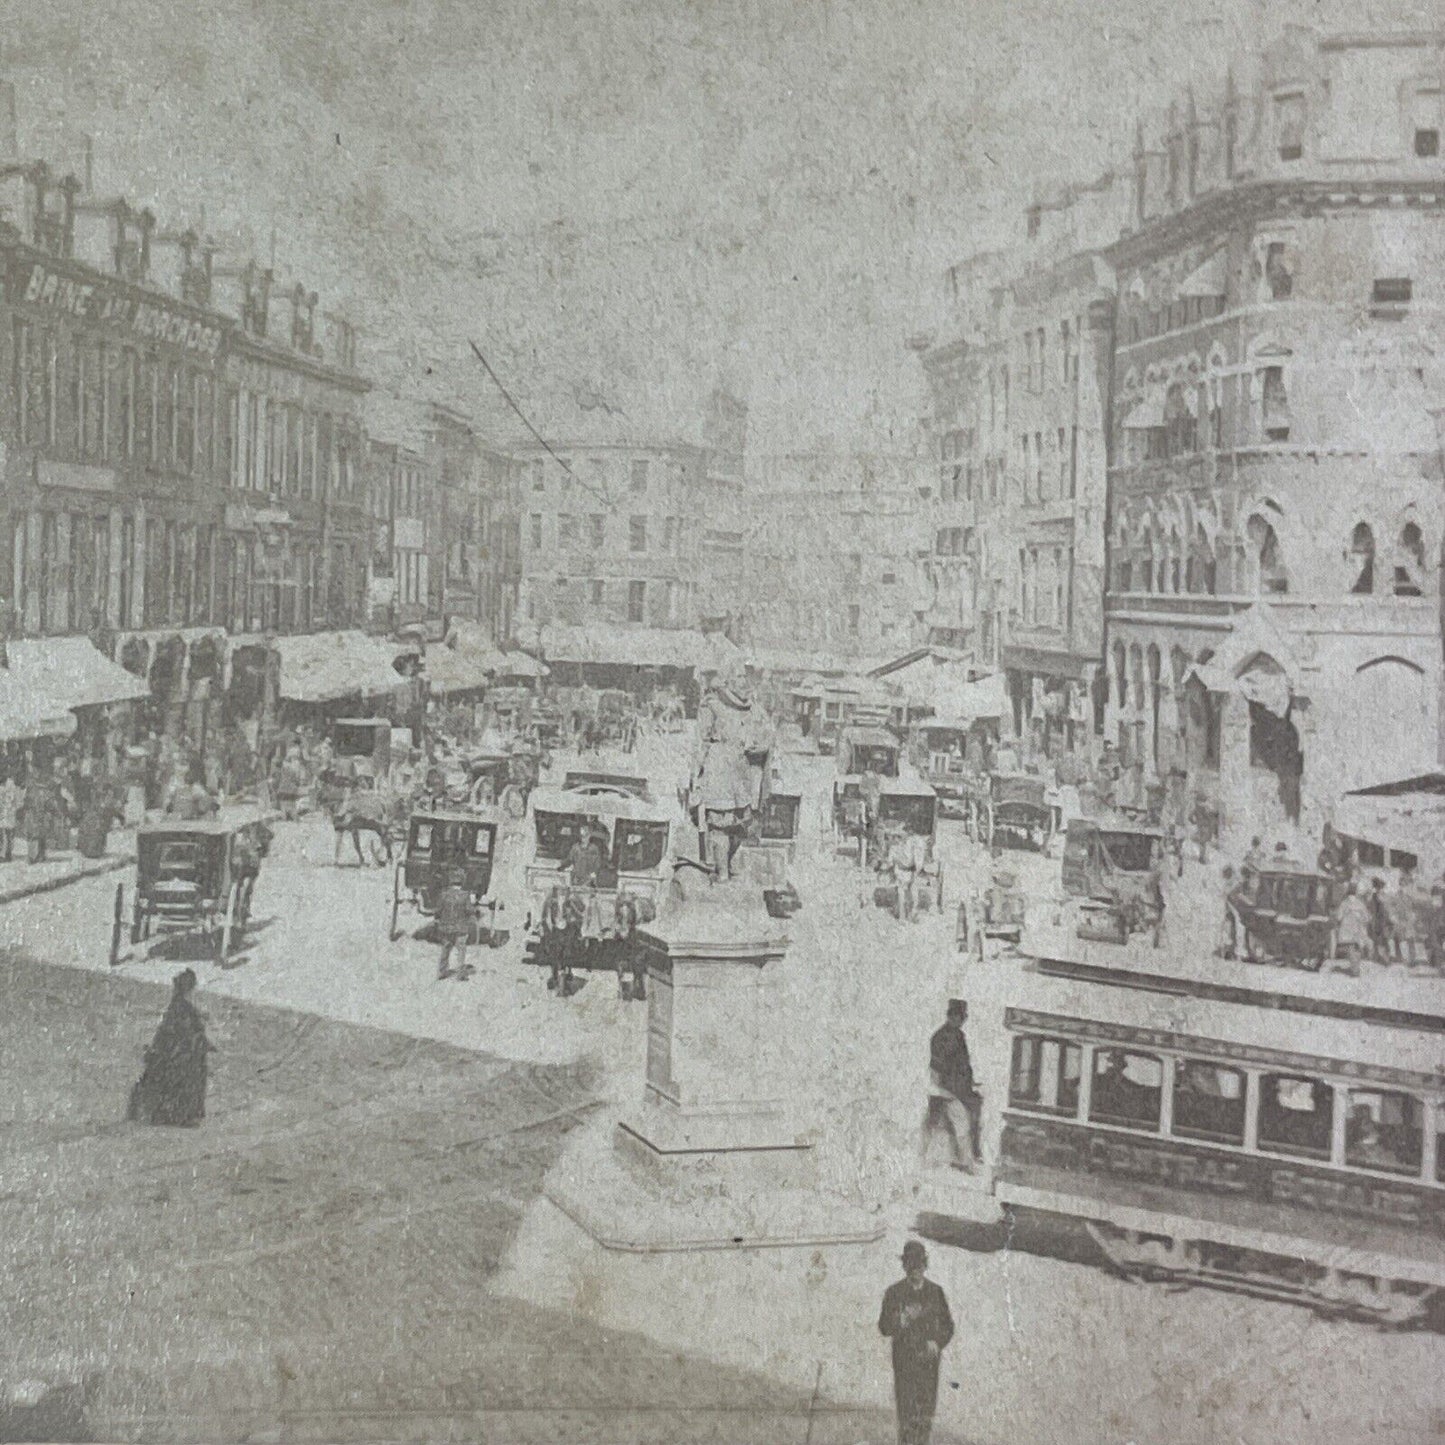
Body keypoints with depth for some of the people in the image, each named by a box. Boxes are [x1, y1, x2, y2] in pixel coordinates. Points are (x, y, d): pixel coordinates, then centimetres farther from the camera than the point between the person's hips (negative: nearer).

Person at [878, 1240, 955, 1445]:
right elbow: (884, 1328, -4)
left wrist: (938, 1344, -10)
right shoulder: (893, 1293, -3)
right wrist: (901, 1321, -23)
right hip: (904, 1361, -2)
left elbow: (948, 1326, 8)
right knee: (906, 1411, -2)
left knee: (926, 1411, 6)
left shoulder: (936, 1292, 3)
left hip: (929, 1361, 2)